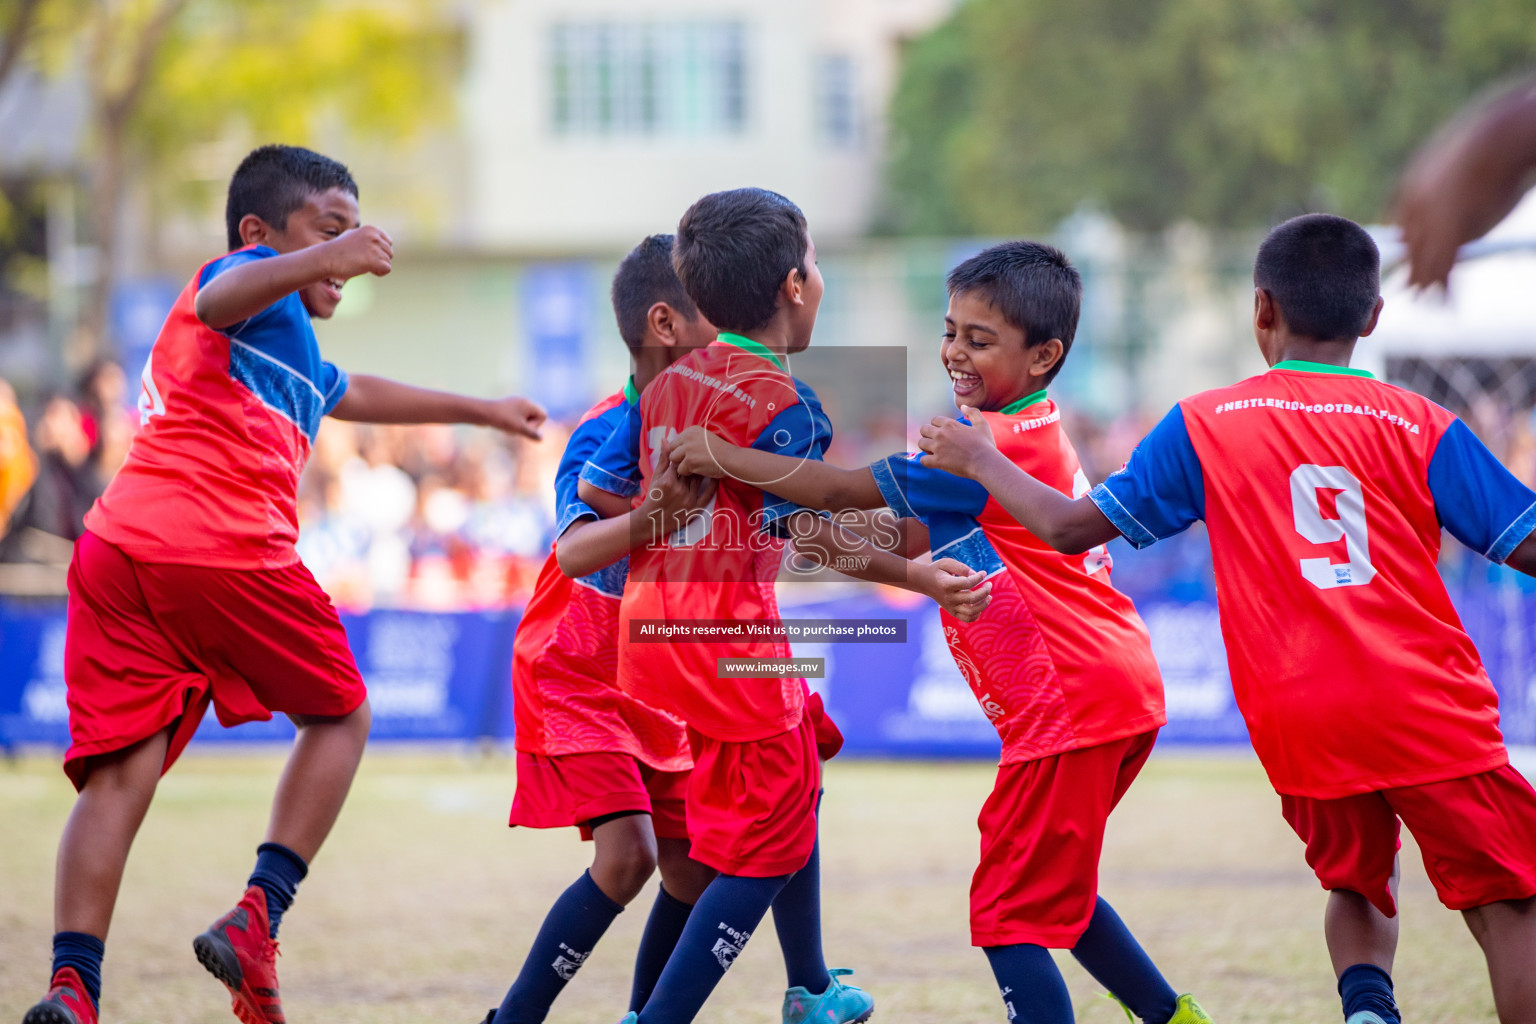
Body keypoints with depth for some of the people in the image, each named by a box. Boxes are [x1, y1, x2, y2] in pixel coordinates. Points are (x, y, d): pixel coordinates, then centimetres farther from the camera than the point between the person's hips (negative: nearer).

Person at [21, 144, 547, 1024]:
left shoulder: (296, 357, 37)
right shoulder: (259, 280, 9)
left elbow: (355, 394, 56)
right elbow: (216, 299, -17)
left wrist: (480, 411, 68)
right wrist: (319, 261, -35)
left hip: (117, 551, 8)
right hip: (224, 551, -8)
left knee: (119, 773, -3)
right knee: (340, 715, 12)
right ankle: (257, 921, 1)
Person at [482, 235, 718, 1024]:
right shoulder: (604, 436, -22)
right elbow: (574, 551, -38)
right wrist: (649, 519, -57)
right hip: (574, 682, -7)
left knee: (694, 870, 3)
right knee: (627, 853, -20)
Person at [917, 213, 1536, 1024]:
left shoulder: (1203, 426, 7)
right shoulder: (1419, 424, 3)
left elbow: (1071, 528, 10)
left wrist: (980, 461, 24)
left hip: (1298, 722, 2)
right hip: (1425, 708, -2)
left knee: (1356, 882, 23)